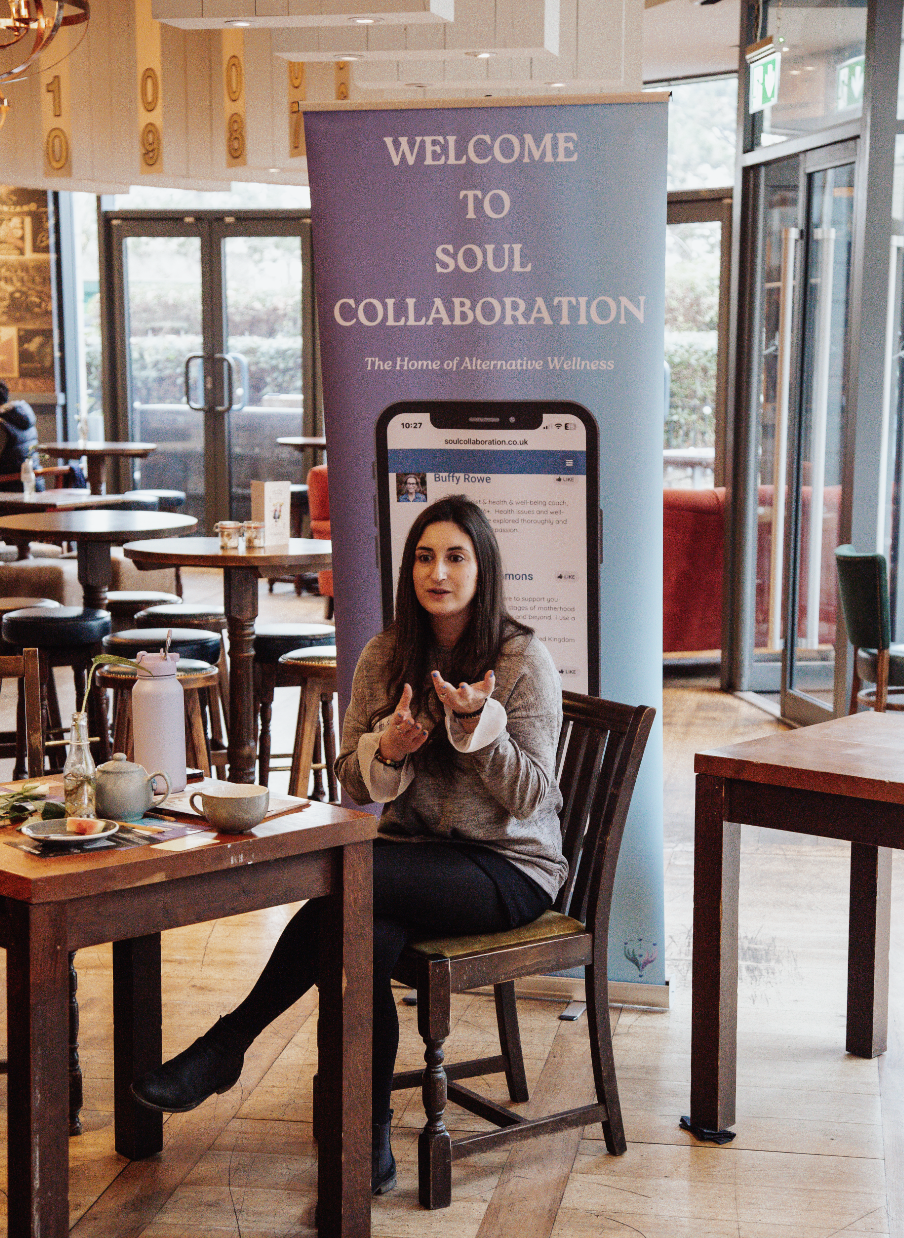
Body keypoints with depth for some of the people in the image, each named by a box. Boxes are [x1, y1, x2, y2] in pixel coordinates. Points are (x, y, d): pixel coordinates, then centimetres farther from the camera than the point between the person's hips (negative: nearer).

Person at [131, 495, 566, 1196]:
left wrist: (478, 721, -24)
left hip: (509, 868, -4)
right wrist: (387, 748, -14)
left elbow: (529, 798, -10)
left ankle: (227, 1045, -18)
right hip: (416, 856, 4)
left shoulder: (524, 661, -7)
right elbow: (353, 783, 9)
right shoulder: (385, 657, 7)